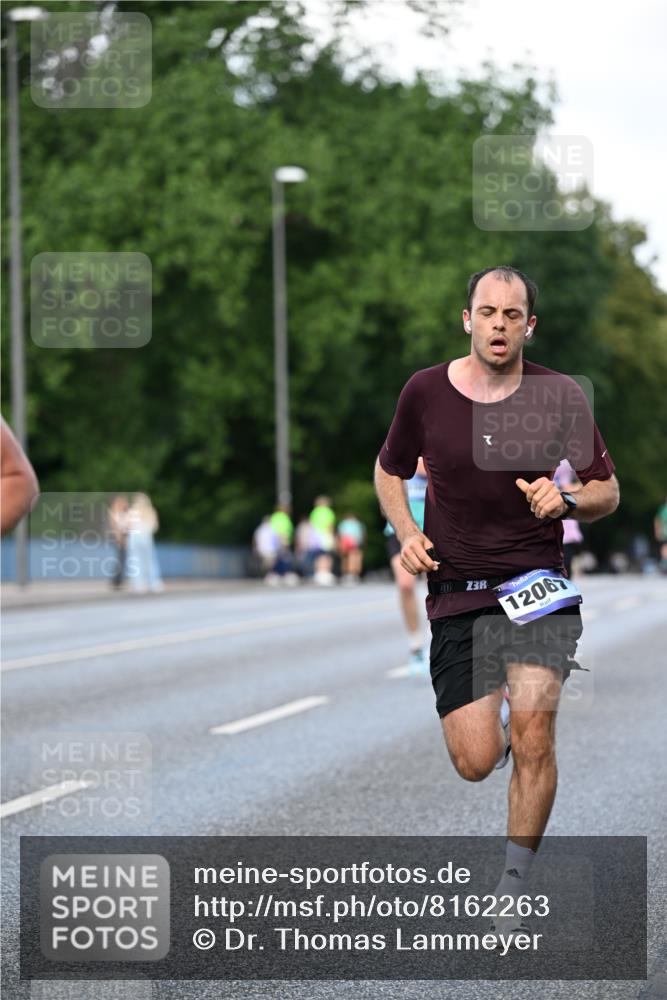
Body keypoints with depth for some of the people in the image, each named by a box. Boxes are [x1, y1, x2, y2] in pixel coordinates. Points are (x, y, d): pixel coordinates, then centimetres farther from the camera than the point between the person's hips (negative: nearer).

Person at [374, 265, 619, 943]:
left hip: (537, 587, -1)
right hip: (456, 594, 1)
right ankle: (489, 715, 36)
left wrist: (567, 502, -15)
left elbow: (608, 491, 7)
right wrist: (407, 533, 0)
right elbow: (389, 469, 17)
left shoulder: (559, 396, -2)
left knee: (532, 731, -21)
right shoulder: (425, 392, 0)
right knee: (476, 764, -5)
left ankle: (513, 894, -5)